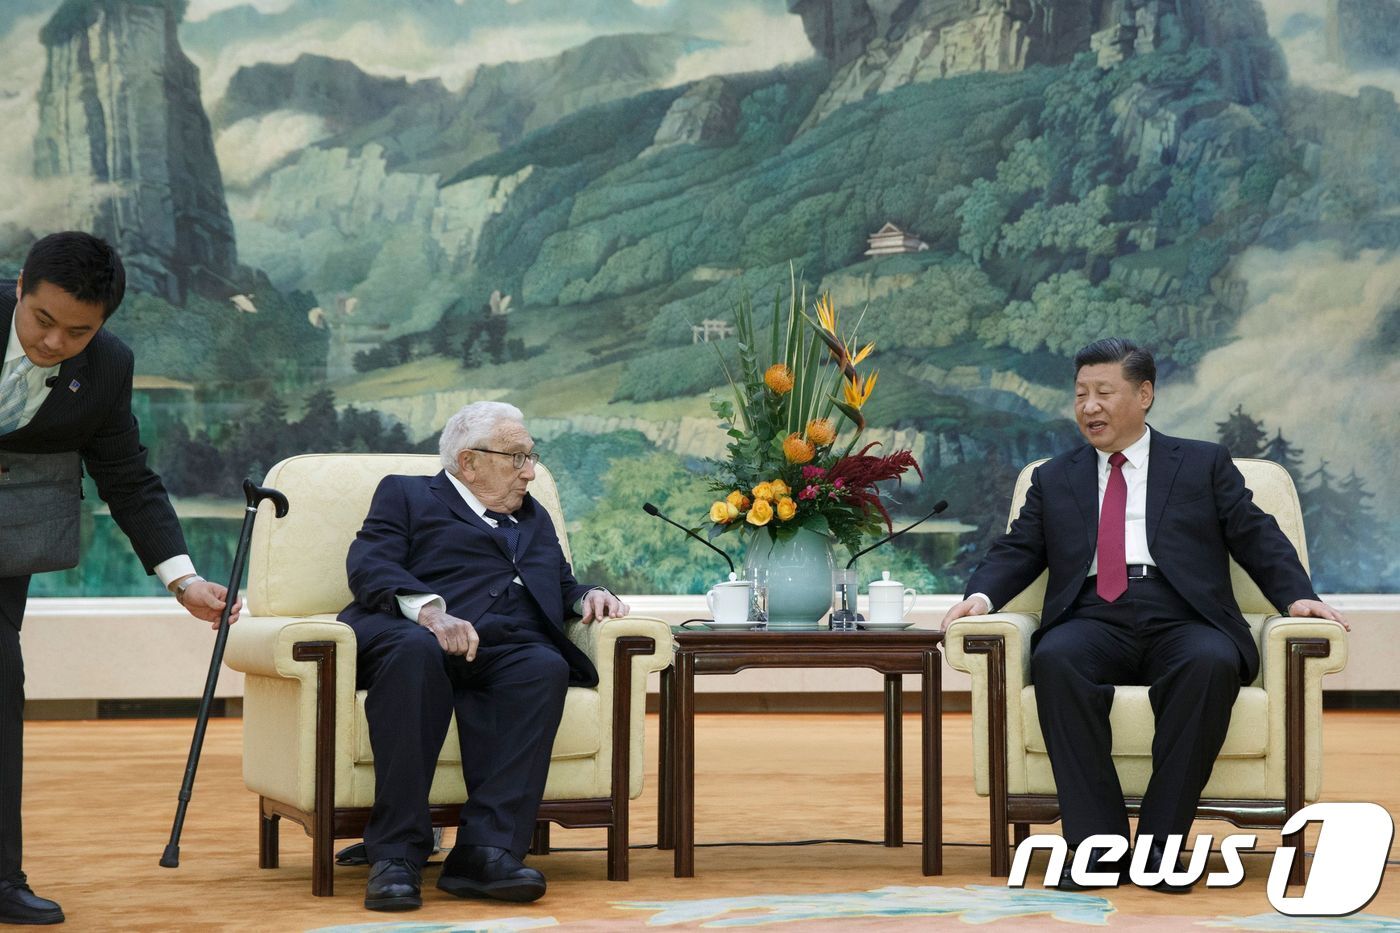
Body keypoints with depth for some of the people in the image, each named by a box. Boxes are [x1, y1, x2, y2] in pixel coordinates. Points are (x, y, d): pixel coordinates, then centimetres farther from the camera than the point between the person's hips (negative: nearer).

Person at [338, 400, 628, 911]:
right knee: (416, 651, -40)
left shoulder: (534, 518, 37)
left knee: (546, 668, -32)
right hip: (417, 634, -4)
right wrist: (428, 609, -17)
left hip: (508, 648, 4)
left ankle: (485, 850, -44)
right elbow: (369, 566, 3)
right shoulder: (407, 495, 20)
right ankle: (396, 855, -41)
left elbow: (562, 588, 35)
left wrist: (589, 595, 9)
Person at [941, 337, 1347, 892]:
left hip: (1181, 621, -1)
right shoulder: (1054, 480, 25)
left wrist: (1296, 595, -6)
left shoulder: (1204, 465, 20)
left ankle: (1161, 844, -30)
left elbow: (1257, 538, 12)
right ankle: (1098, 844, -32)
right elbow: (1018, 551, 17)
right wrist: (981, 595, -4)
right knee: (1055, 660, -35)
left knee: (1212, 664, -37)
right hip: (1094, 622, 1)